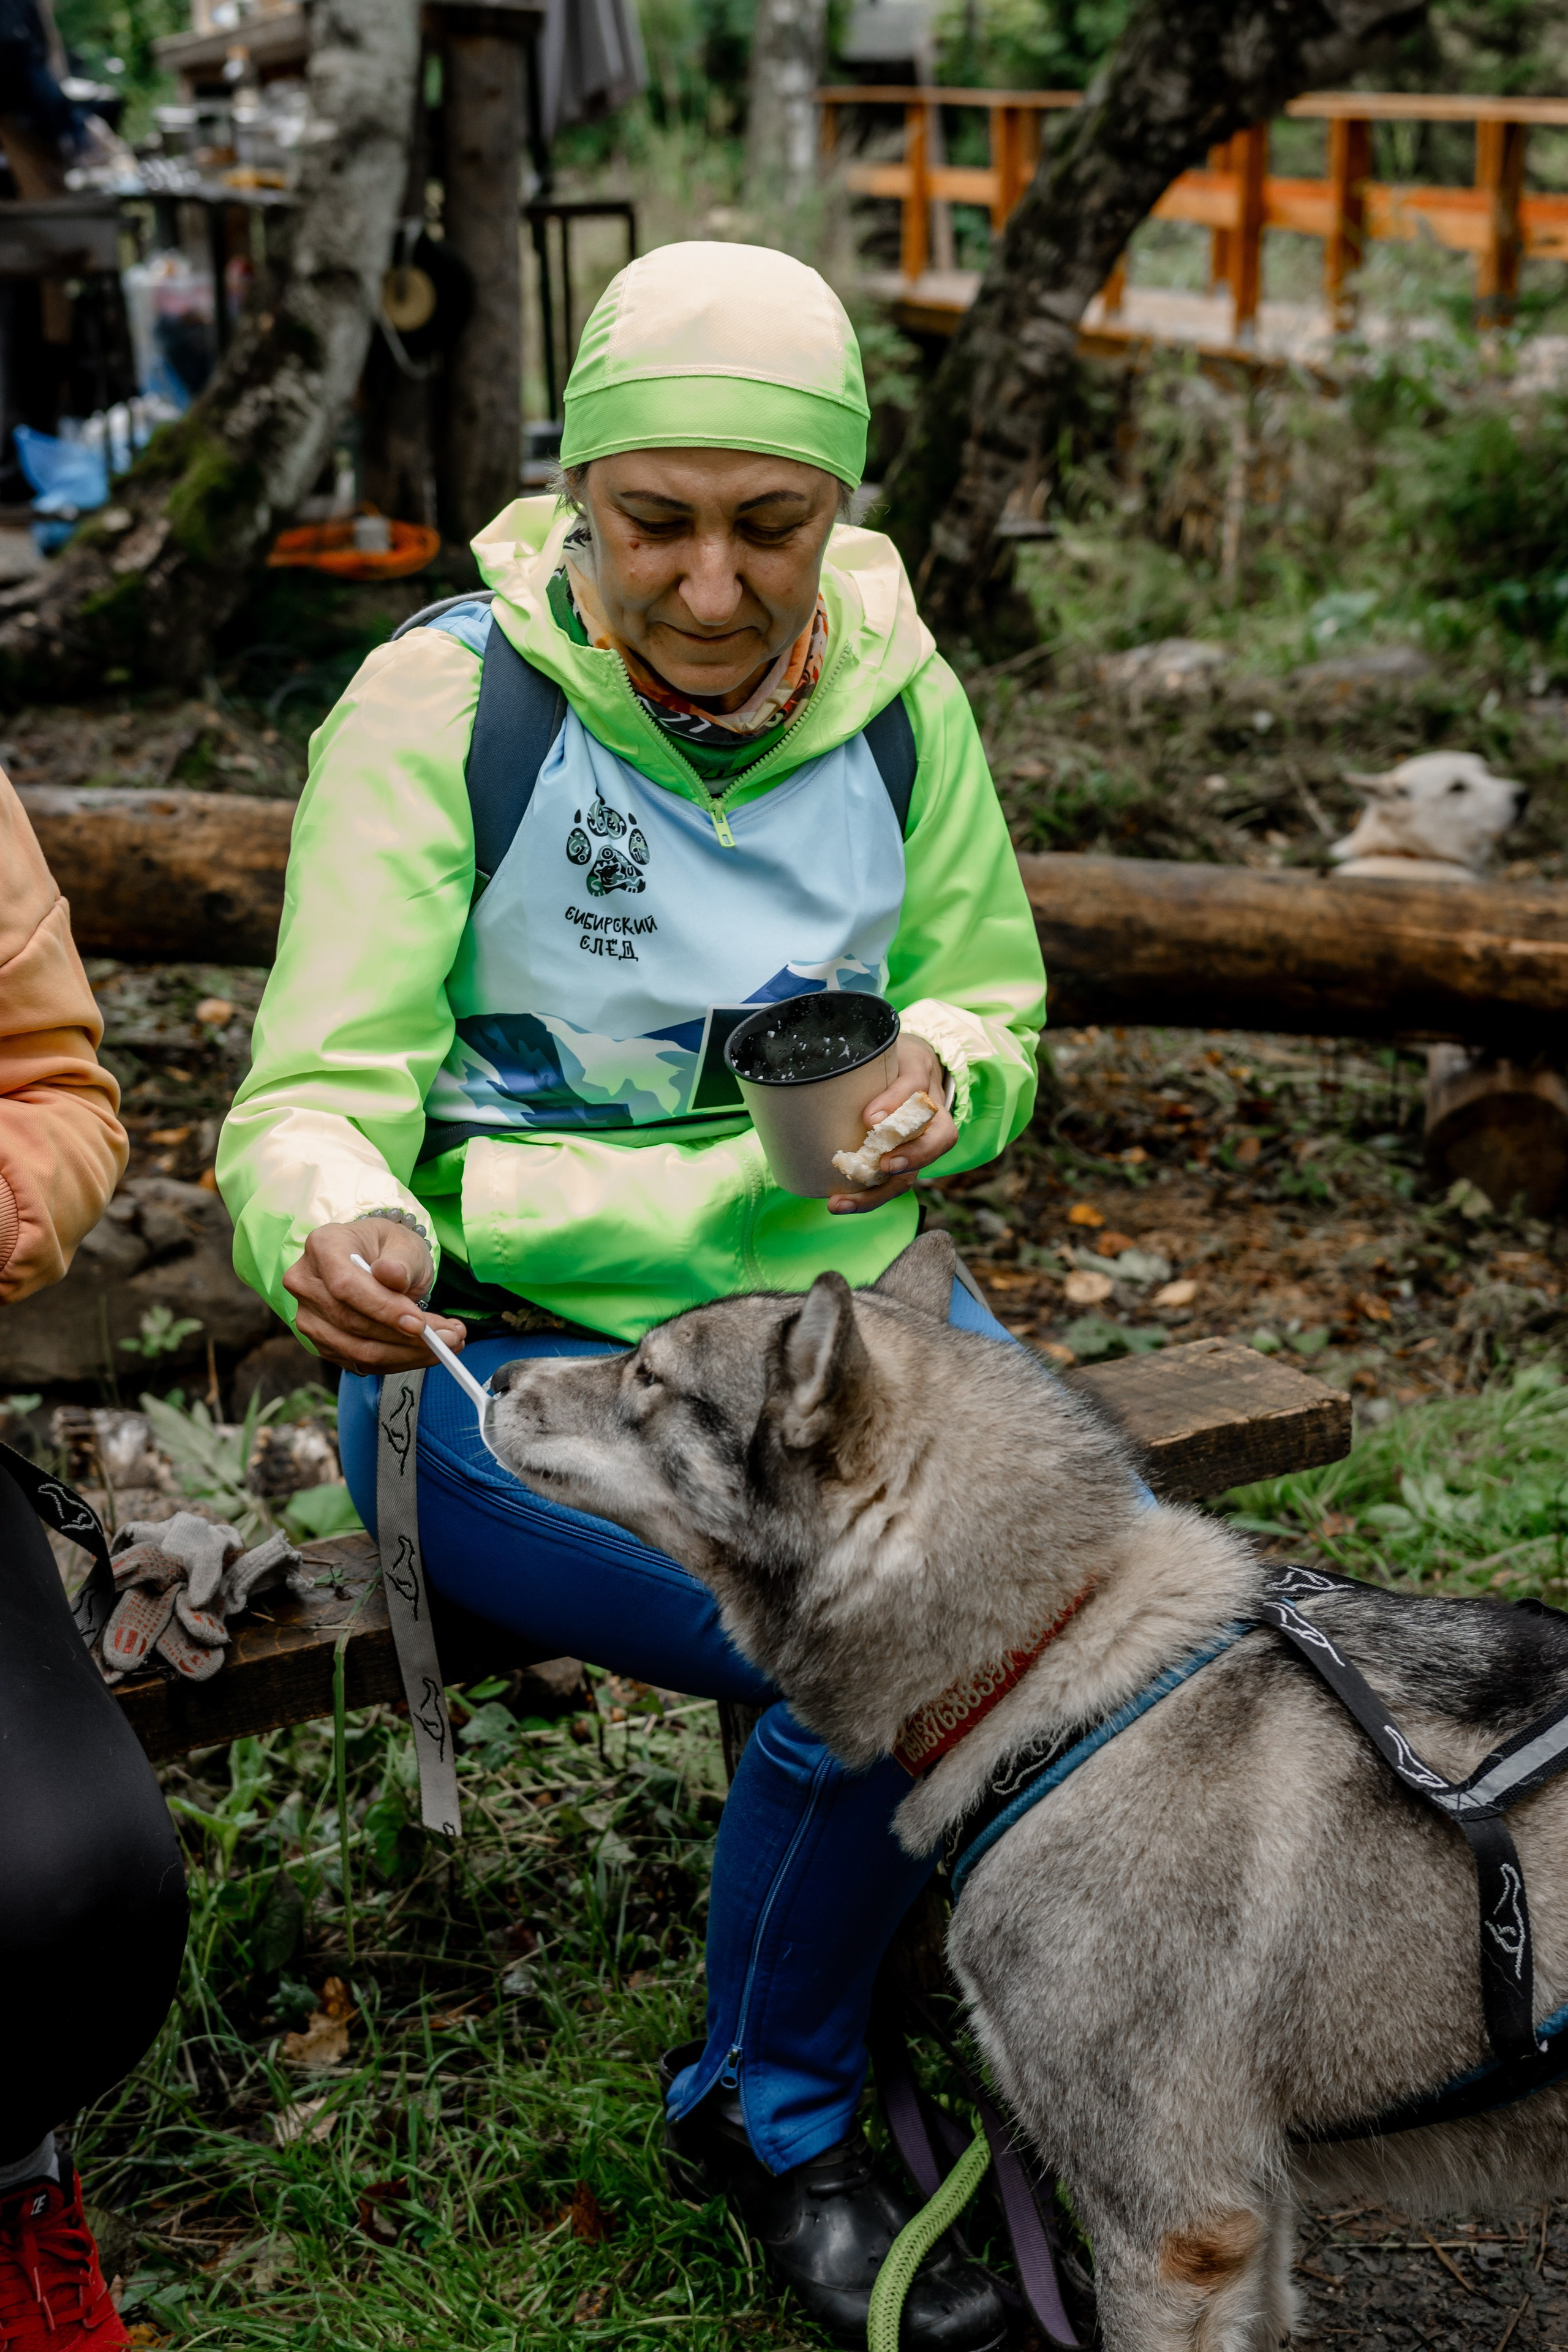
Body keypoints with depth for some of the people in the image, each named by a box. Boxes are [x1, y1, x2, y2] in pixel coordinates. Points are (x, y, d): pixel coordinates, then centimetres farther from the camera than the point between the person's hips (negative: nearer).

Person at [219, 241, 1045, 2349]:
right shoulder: (443, 704, -11)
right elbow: (322, 1090, -15)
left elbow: (992, 1019, 12)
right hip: (516, 1355, -4)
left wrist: (923, 1083, -13)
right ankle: (768, 2115, 5)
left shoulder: (897, 701, 2)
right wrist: (339, 1228, -39)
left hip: (832, 1297, 5)